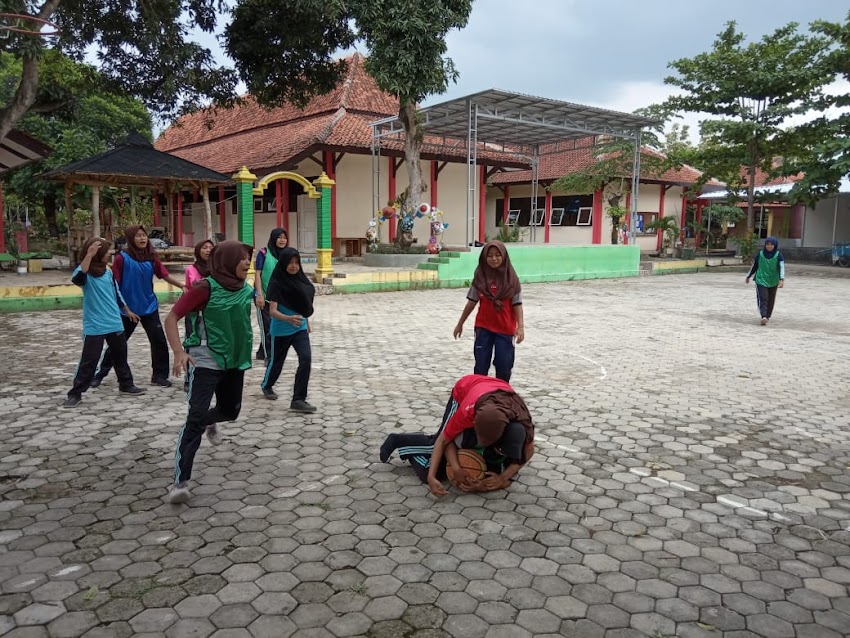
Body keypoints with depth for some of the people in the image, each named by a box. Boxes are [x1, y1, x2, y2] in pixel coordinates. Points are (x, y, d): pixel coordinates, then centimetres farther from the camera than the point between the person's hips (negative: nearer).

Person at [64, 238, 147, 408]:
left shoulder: (108, 272, 7)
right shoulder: (85, 273, -12)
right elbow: (76, 279, -38)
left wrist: (127, 311, 27)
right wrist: (89, 255, -41)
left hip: (115, 324, 7)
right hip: (94, 327, -6)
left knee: (121, 356, 18)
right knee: (89, 361, -5)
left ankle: (126, 385, 33)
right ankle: (75, 393, 5)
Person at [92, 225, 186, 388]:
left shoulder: (151, 257, 1)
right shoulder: (122, 258, -12)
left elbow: (165, 275, -4)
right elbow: (114, 283, -10)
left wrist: (182, 286, -17)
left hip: (149, 307, 3)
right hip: (127, 308, -3)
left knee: (159, 341, 0)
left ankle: (159, 375, 15)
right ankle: (100, 374, 26)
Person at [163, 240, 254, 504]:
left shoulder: (245, 289, 0)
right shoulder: (206, 287, -18)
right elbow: (171, 318, -18)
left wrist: (247, 348, 22)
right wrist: (179, 352, -30)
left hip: (235, 360, 7)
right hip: (206, 360, -6)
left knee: (231, 411, 19)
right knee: (196, 416, -13)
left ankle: (210, 422, 56)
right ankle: (180, 481, -7)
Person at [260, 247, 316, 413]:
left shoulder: (300, 279, -1)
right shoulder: (276, 283, -16)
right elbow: (272, 311, -21)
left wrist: (307, 322, 20)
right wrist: (288, 319, -38)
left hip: (300, 328, 4)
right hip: (281, 330, -4)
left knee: (306, 359, -13)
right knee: (276, 360, 16)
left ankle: (298, 400, -8)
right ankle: (267, 386, 47)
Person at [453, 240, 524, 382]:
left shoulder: (511, 278, -6)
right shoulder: (480, 277, -1)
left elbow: (517, 304, -5)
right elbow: (472, 302, 7)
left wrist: (520, 327, -14)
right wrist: (460, 323, 11)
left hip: (505, 329, -1)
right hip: (483, 327, 1)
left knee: (504, 366, 3)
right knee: (481, 366, 3)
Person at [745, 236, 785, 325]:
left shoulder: (778, 255, -4)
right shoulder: (760, 254, 0)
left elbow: (781, 267, -15)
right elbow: (754, 266, 11)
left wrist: (782, 279, -29)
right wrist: (749, 277, 18)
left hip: (773, 282, 1)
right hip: (761, 280, -1)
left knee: (771, 300, 12)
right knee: (763, 299, -14)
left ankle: (768, 316, 27)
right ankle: (763, 317, -25)